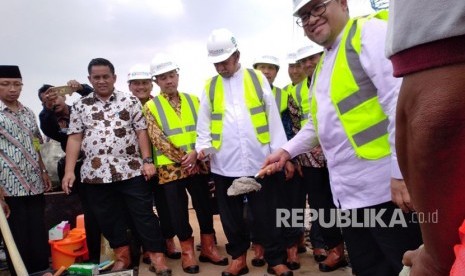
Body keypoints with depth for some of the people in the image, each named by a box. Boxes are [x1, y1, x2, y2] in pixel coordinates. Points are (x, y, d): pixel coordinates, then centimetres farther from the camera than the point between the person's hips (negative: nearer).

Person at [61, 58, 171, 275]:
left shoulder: (130, 101, 3)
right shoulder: (80, 106, 9)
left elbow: (141, 132, 1)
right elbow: (74, 138, 5)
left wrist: (147, 161, -8)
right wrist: (69, 171, -3)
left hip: (131, 171, -2)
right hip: (95, 174, 3)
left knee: (144, 214, 2)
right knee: (108, 219, 12)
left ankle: (157, 256, 12)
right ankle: (122, 257, 29)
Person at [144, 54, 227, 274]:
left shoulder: (193, 100, 7)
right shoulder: (150, 107, -1)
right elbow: (157, 139, -9)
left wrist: (195, 153, -14)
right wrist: (182, 159, -13)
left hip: (198, 165, 3)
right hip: (170, 168, -2)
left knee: (205, 207, 10)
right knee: (178, 211, 7)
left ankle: (208, 248, 26)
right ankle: (187, 252, 23)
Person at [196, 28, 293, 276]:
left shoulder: (257, 79, 6)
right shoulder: (210, 87, 10)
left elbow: (273, 118, 3)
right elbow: (204, 123, 10)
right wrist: (203, 146, -8)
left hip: (260, 161, -2)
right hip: (224, 164, 2)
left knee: (267, 214, 6)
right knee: (231, 215, 13)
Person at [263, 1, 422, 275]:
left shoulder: (371, 31, -6)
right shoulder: (322, 65, 21)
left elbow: (401, 100, -18)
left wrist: (402, 171, -23)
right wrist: (287, 150, 17)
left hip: (387, 186, -8)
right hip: (349, 191, 9)